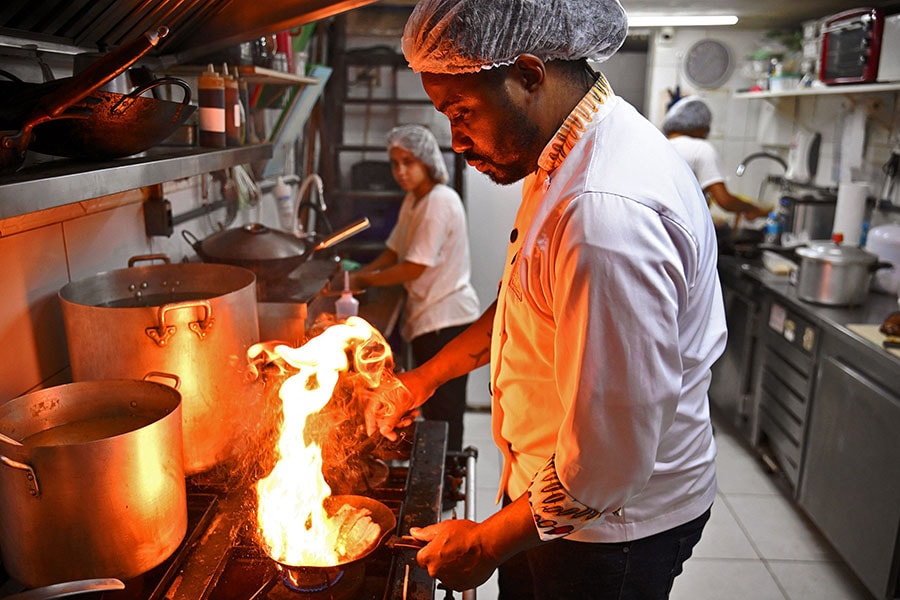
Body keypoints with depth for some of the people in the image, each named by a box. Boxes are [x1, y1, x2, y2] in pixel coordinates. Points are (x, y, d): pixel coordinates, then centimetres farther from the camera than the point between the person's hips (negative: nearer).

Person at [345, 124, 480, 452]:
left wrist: (364, 280, -10)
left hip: (446, 320, -9)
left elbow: (414, 267, -20)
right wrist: (357, 275, 0)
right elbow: (394, 252, 13)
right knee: (433, 411, 19)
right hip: (428, 318, 10)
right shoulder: (413, 200, 12)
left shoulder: (440, 201, -18)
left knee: (443, 415, 0)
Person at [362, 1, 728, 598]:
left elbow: (612, 455, -30)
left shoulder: (606, 213, -34)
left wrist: (485, 544, -16)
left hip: (615, 521, -8)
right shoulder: (568, 159, 1)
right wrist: (428, 376, 13)